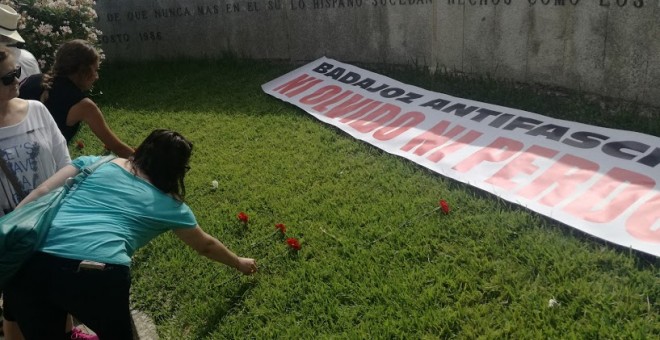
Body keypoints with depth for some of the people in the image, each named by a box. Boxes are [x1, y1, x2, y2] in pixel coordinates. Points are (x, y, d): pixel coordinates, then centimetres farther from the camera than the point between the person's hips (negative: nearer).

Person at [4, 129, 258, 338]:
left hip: (32, 263, 3)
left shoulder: (95, 163, 22)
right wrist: (239, 263, 50)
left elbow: (40, 194, 11)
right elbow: (206, 246, 33)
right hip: (99, 277, -2)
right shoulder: (169, 205, 19)